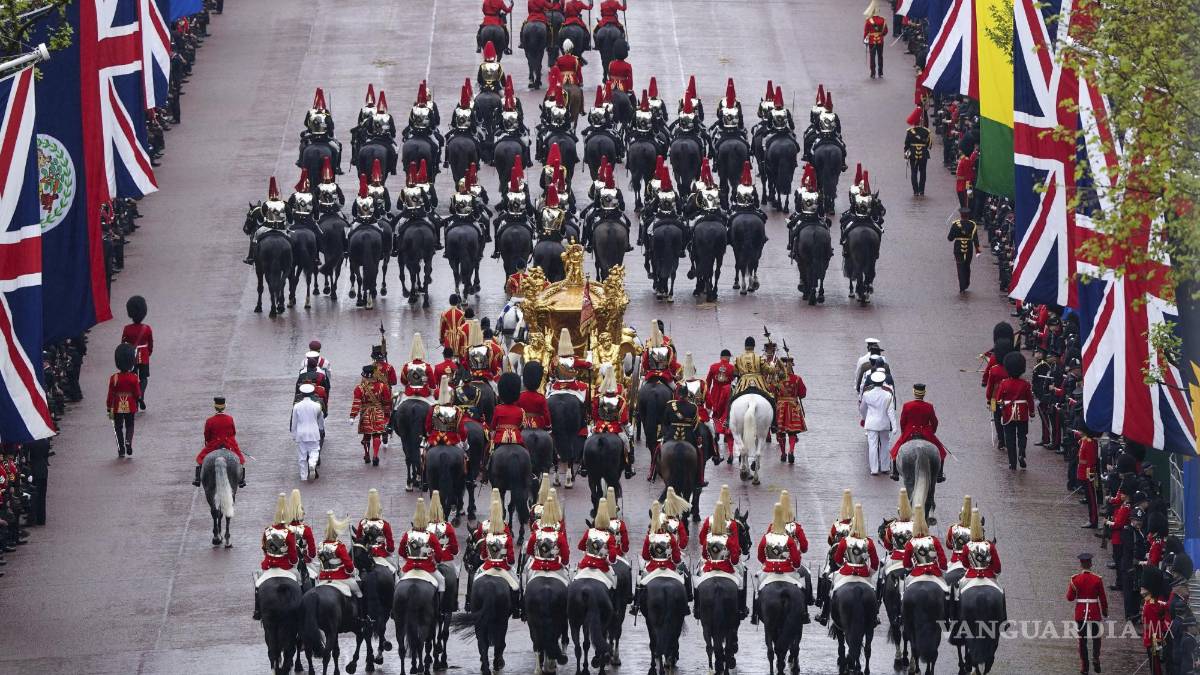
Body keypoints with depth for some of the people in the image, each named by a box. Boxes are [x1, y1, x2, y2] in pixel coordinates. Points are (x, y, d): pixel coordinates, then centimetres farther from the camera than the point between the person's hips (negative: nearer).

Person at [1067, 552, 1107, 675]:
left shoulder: (1075, 579, -8)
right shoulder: (1097, 579, -8)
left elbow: (1070, 598, -2)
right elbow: (1103, 599, -3)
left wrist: (1070, 587, 16)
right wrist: (1105, 613, 10)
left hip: (1080, 612, 0)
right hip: (1095, 612, 0)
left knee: (1082, 639, 9)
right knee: (1096, 637, 16)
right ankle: (1095, 657, -7)